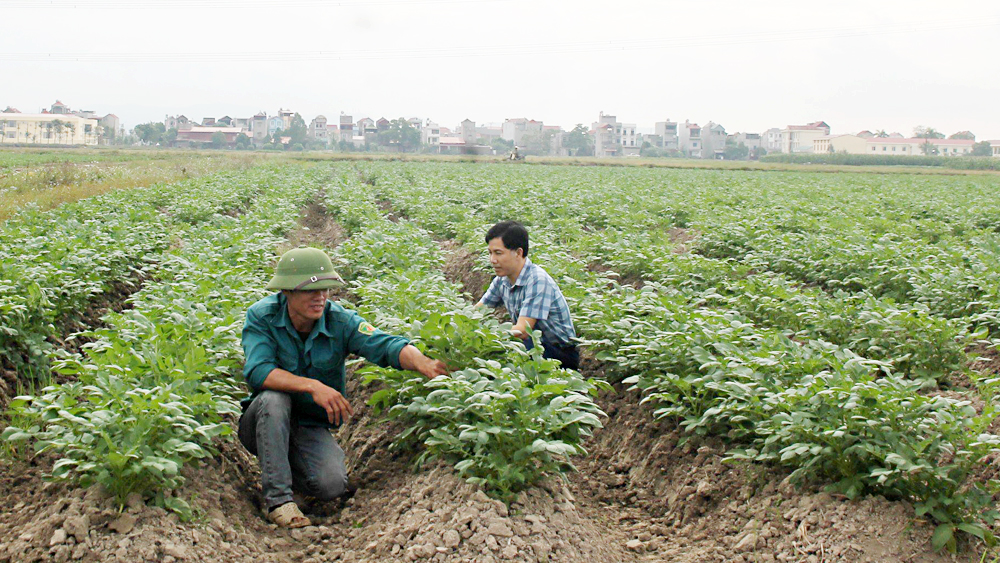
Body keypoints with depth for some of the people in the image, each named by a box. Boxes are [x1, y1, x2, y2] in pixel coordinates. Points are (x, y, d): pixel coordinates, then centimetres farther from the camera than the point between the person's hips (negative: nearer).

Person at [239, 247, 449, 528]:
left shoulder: (340, 321, -12)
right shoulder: (262, 316, -15)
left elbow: (387, 346, -27)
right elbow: (257, 371, -29)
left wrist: (422, 363, -49)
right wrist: (313, 386, -41)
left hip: (311, 426, 2)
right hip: (264, 423, -1)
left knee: (332, 485, -23)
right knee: (274, 397, -35)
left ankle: (290, 464, 13)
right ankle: (277, 497, -25)